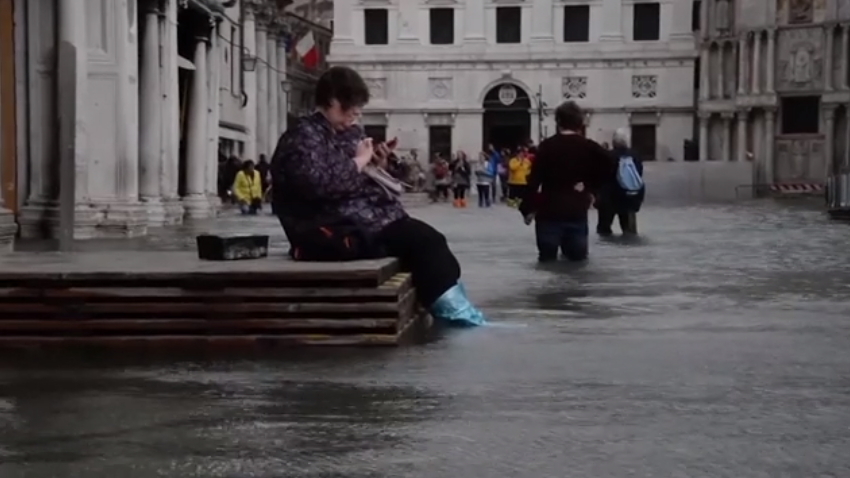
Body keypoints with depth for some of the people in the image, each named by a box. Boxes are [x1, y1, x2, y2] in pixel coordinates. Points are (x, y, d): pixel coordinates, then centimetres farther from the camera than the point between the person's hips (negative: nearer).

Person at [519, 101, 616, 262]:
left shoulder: (547, 146, -2)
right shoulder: (589, 147, 4)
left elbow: (534, 179, -5)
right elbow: (610, 169, -2)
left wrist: (527, 208, 1)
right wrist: (589, 185, 3)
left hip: (549, 211, -1)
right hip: (577, 211, 2)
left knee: (547, 257, 7)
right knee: (578, 256, 16)